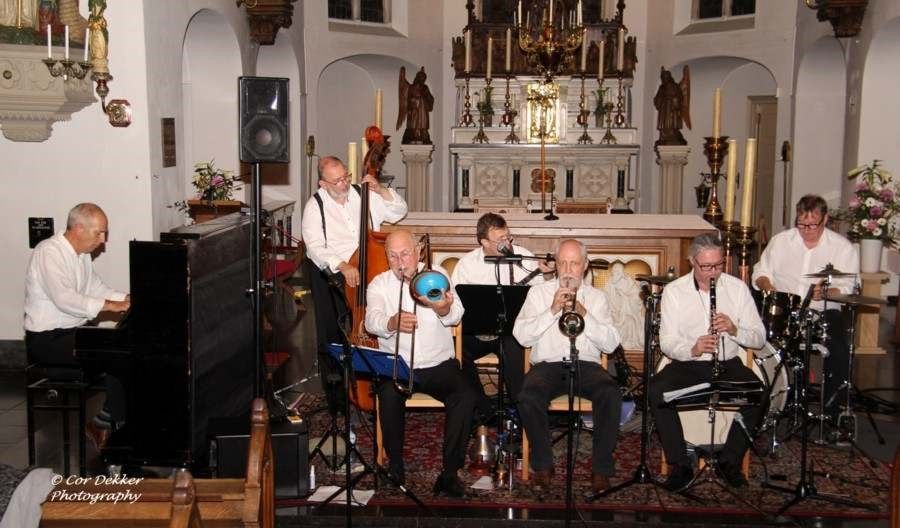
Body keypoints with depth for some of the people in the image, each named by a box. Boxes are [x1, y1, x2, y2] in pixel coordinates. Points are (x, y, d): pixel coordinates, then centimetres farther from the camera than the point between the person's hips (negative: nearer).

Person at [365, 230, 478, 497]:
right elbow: (372, 320, -15)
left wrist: (444, 309, -35)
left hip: (440, 365, 1)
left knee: (466, 395, -26)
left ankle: (449, 472, -15)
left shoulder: (438, 275, 6)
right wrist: (392, 323, -40)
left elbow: (456, 315, -9)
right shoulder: (379, 284, 5)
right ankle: (395, 466, -11)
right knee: (389, 394, -32)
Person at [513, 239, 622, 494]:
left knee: (611, 394, -31)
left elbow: (611, 344, 2)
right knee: (528, 397, -32)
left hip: (587, 365, 1)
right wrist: (552, 310, -9)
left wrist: (584, 314, -10)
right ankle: (543, 465, -10)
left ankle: (602, 468, -14)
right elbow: (522, 336, 0)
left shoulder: (597, 297, 15)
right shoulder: (538, 293, 13)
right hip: (547, 365, 0)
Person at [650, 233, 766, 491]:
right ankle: (680, 465, -16)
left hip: (728, 364, 1)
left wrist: (734, 329, -17)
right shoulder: (674, 291, 1)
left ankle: (731, 461, -9)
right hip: (686, 364, -1)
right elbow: (666, 341, -5)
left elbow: (760, 339, 4)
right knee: (656, 391, -29)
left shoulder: (738, 287, 4)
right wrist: (692, 349, -26)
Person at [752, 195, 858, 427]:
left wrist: (826, 292, -27)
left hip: (824, 313, -1)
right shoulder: (781, 240, 7)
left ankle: (832, 412, -7)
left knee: (840, 352, -27)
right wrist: (768, 287, -9)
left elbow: (847, 289, -6)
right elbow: (760, 273, 13)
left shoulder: (843, 248, 0)